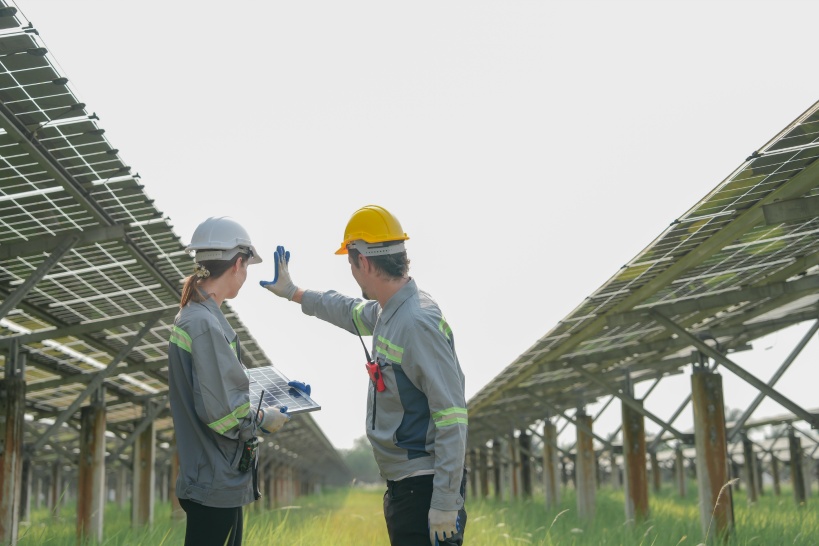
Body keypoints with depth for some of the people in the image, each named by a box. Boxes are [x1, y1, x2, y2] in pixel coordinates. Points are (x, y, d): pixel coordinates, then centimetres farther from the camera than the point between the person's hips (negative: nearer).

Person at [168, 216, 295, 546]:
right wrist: (263, 420, -8)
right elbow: (220, 410, -24)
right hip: (217, 483, -10)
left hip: (213, 478, 10)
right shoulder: (206, 324, -20)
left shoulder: (193, 316, 11)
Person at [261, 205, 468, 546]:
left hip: (425, 488, -10)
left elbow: (452, 417, -25)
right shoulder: (389, 312, 7)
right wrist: (293, 293, 41)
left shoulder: (418, 324, -22)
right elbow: (354, 312, 31)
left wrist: (446, 505, -24)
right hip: (403, 484, 10)